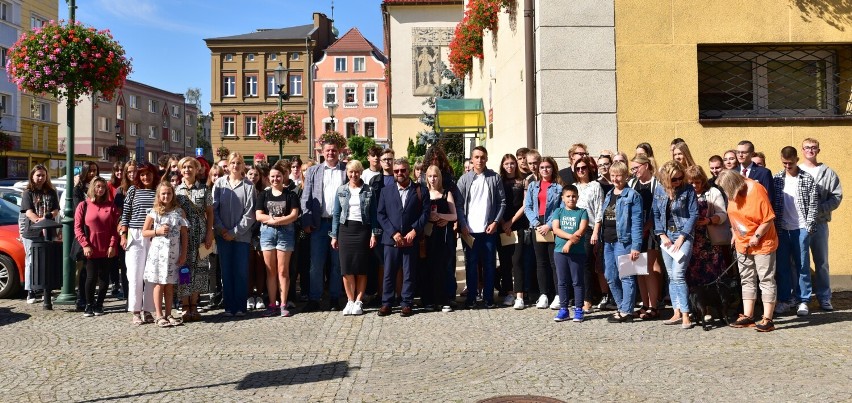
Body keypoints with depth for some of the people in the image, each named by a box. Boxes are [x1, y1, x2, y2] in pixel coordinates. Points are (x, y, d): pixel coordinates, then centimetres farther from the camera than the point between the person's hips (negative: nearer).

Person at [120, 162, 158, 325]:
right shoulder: (133, 190, 6)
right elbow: (125, 214, 7)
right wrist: (123, 235, 0)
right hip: (135, 236, -1)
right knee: (135, 275, 0)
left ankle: (148, 310, 11)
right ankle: (136, 311, 8)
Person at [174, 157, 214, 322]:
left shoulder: (204, 189, 4)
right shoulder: (176, 190, 7)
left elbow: (209, 213, 5)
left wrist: (209, 234, -3)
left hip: (200, 234, 0)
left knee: (198, 268, 1)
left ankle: (194, 306, 12)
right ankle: (185, 308, 6)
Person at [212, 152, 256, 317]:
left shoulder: (249, 186, 0)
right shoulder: (219, 183, 5)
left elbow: (249, 213, -4)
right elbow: (213, 208, 2)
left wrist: (235, 232, -9)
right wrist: (221, 229, -8)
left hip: (242, 234, -1)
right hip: (223, 235, 2)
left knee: (241, 271, 1)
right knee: (226, 271, 5)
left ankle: (240, 306, 9)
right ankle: (228, 306, 12)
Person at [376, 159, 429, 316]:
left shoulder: (420, 190, 5)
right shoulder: (386, 191, 10)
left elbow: (425, 213, 0)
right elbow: (380, 214, 4)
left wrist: (414, 231, -11)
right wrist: (393, 233, -8)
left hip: (411, 239, -1)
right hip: (391, 239, 1)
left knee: (409, 273, 4)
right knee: (389, 273, 5)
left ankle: (407, 304, 13)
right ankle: (386, 303, 13)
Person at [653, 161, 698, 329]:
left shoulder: (688, 190, -7)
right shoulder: (659, 190, 4)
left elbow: (694, 214, -8)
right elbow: (655, 214, 6)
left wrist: (681, 237, -12)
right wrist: (662, 235, -4)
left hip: (683, 235, -5)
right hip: (666, 236, 5)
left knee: (678, 275, -14)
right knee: (671, 276, 7)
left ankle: (685, 315, -8)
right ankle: (677, 313, 14)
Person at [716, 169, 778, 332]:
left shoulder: (757, 191, -20)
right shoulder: (733, 192, 0)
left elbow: (768, 218, -18)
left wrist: (756, 237, -16)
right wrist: (734, 234, 8)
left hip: (762, 244, -7)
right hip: (742, 244, 7)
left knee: (766, 280, -1)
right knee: (747, 280, 11)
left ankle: (767, 319, 2)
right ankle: (748, 316, 19)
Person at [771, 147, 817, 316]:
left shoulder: (807, 179, -1)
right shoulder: (776, 179, 4)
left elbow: (813, 205, -2)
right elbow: (772, 203, 5)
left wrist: (809, 226, -8)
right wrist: (773, 226, -1)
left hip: (801, 229, -2)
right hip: (781, 229, 2)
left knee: (802, 265, 3)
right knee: (782, 265, 6)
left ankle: (803, 301, 12)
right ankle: (784, 300, 16)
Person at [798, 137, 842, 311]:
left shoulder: (828, 173, 7)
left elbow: (837, 196, 1)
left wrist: (819, 209, -13)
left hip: (819, 222, 0)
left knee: (821, 261, 5)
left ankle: (824, 298, 13)